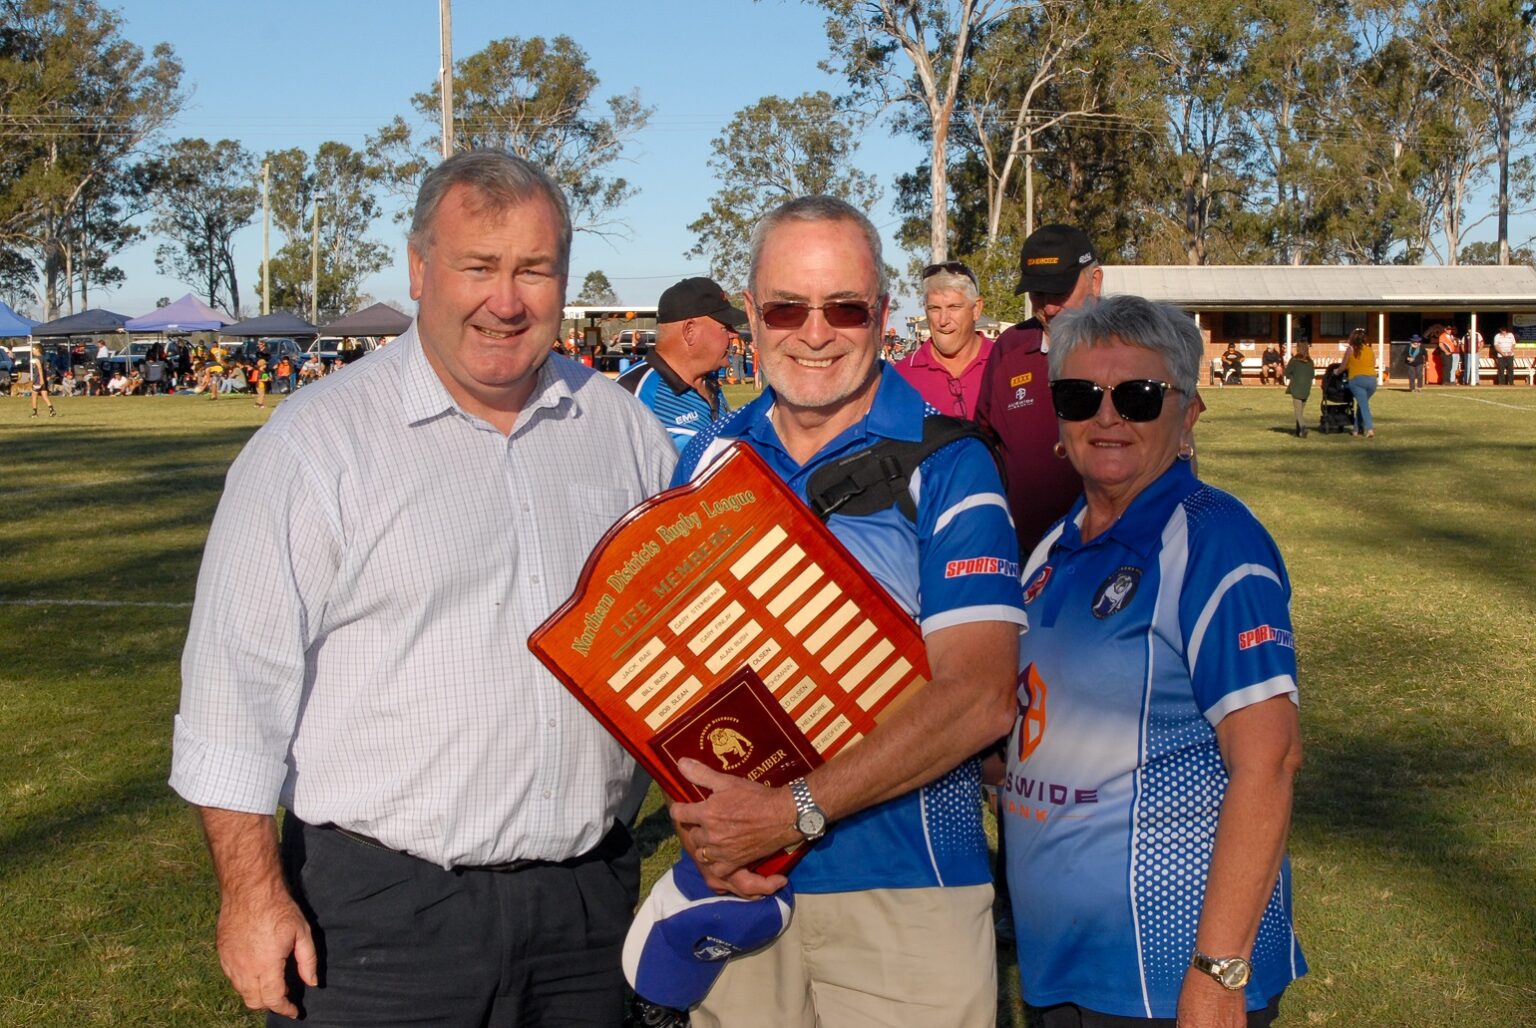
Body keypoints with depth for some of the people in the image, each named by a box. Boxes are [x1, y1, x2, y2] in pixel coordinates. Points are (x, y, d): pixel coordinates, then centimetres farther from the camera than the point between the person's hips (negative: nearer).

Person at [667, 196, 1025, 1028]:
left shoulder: (946, 465, -8)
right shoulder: (709, 458, 5)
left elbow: (978, 699, -16)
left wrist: (792, 812, -20)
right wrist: (693, 813, -7)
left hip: (903, 891, -3)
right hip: (733, 883, 4)